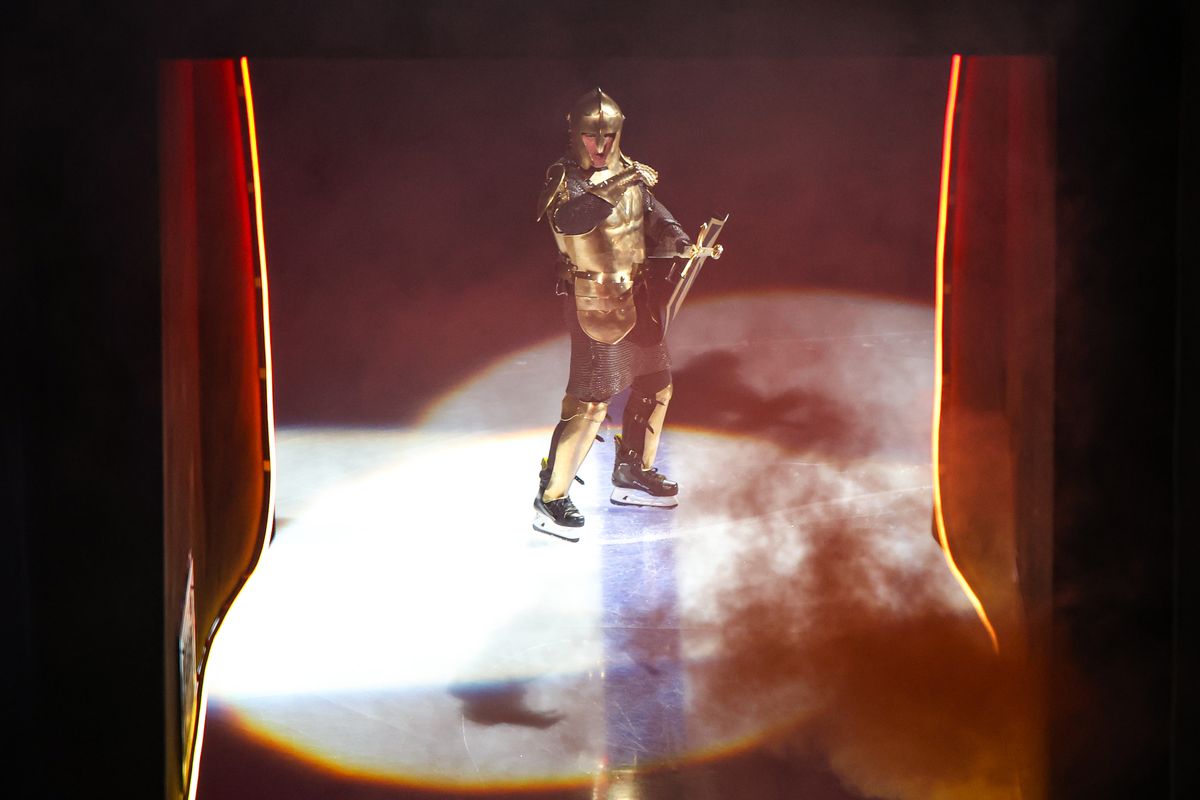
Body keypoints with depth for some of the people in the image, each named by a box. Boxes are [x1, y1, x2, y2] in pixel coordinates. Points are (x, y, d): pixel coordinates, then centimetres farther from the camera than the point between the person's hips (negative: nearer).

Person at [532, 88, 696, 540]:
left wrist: (679, 243, -10)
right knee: (590, 404, -10)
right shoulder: (565, 179, -17)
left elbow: (654, 214, 9)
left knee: (656, 386, 18)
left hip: (634, 297, 8)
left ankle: (631, 475, 35)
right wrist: (613, 189, -46)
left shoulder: (628, 172, 5)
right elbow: (568, 218, -37)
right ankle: (550, 500, -1)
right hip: (594, 304, -8)